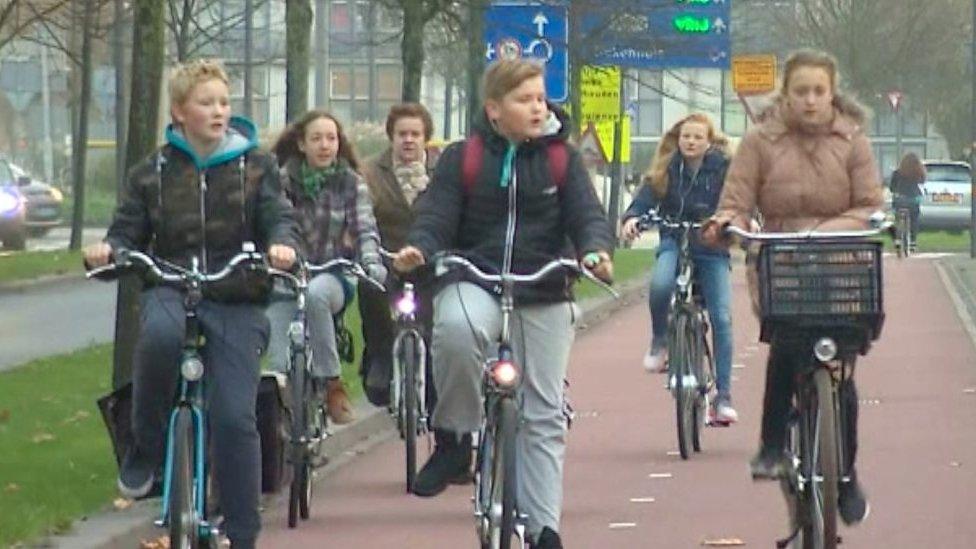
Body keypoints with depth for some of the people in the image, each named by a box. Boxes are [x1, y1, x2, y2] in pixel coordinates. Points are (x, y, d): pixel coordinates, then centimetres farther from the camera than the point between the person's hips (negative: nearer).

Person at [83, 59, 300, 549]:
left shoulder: (254, 166, 8)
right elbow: (128, 233, 8)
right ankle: (147, 448, -16)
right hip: (169, 289, 0)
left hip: (236, 301, 0)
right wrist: (106, 250, -16)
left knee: (234, 417, -12)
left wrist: (282, 244, -25)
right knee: (159, 334, -38)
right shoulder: (153, 173, 11)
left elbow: (278, 215, -2)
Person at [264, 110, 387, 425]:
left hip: (331, 277, -1)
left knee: (315, 293, -36)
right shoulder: (284, 180, 2)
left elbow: (365, 230, -4)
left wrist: (371, 263, -24)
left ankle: (331, 384, -26)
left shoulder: (350, 183, 4)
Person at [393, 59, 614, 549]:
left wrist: (595, 251, -26)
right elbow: (436, 215, -4)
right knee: (456, 329, -38)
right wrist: (418, 249, -27)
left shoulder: (561, 158, 6)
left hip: (544, 296, 2)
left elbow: (587, 214, -3)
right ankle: (453, 439, -17)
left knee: (543, 416, 3)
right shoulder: (463, 159, 3)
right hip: (475, 282, -2)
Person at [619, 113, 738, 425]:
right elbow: (647, 196, -8)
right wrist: (632, 218, -28)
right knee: (660, 285, -33)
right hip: (674, 243, 0)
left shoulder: (723, 168, -2)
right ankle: (659, 341, -3)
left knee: (721, 319, -9)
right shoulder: (667, 169, 2)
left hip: (712, 249, 0)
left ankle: (723, 396, -3)